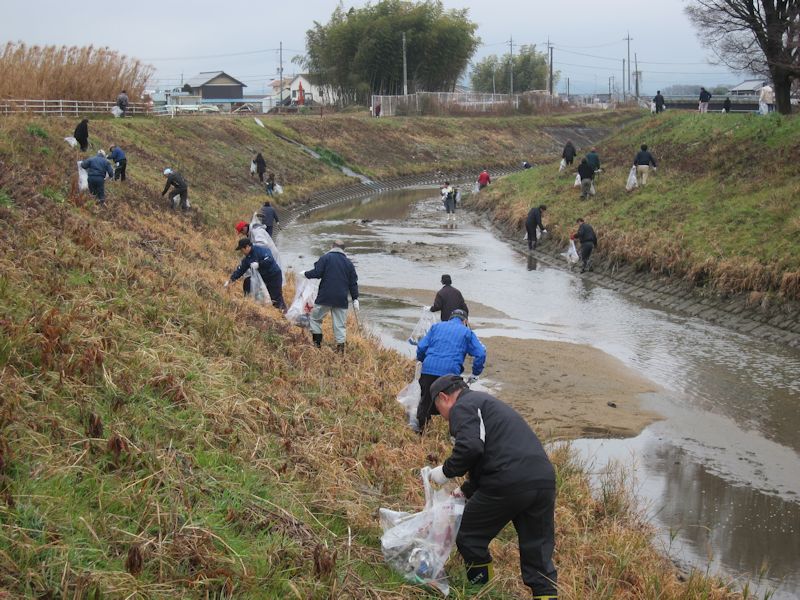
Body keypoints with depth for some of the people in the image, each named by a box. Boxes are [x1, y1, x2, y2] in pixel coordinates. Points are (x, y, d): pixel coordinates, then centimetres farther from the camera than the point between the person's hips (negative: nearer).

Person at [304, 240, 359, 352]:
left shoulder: (325, 258, -2)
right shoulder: (348, 262, 11)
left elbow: (317, 273, -10)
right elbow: (353, 282, 11)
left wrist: (306, 274, 9)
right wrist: (355, 299, 15)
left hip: (325, 297, -3)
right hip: (341, 299, 3)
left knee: (315, 318, 11)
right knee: (340, 324, 7)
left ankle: (317, 343, 6)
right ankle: (341, 346, 2)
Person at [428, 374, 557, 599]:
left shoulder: (462, 407, 3)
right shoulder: (487, 403, 33)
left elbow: (470, 447, -16)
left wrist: (446, 471, 0)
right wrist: (466, 491, 44)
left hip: (508, 485, -8)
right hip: (544, 479, 8)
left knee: (470, 540, 13)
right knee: (538, 554, 11)